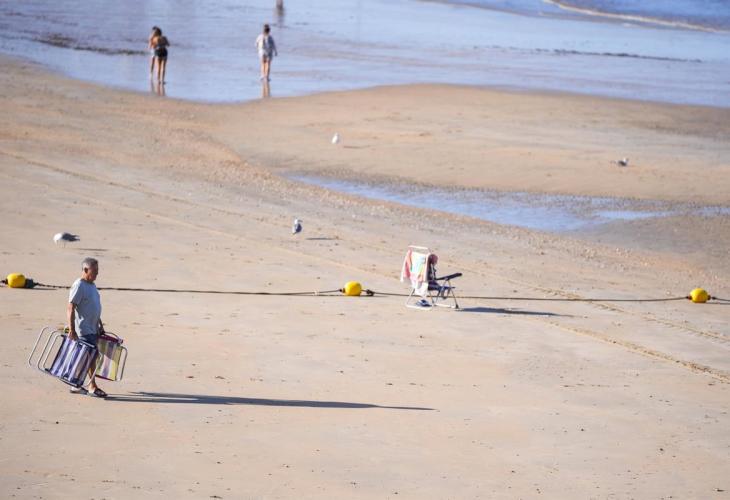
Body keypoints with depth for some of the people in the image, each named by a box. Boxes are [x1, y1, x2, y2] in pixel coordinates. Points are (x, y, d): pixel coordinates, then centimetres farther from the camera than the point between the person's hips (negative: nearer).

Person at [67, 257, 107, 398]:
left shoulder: (92, 285, 14)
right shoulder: (78, 286, -15)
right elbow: (71, 308, -18)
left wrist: (100, 325, 24)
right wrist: (71, 330, -22)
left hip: (93, 329, 9)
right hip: (83, 330, -9)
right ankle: (92, 386, -2)